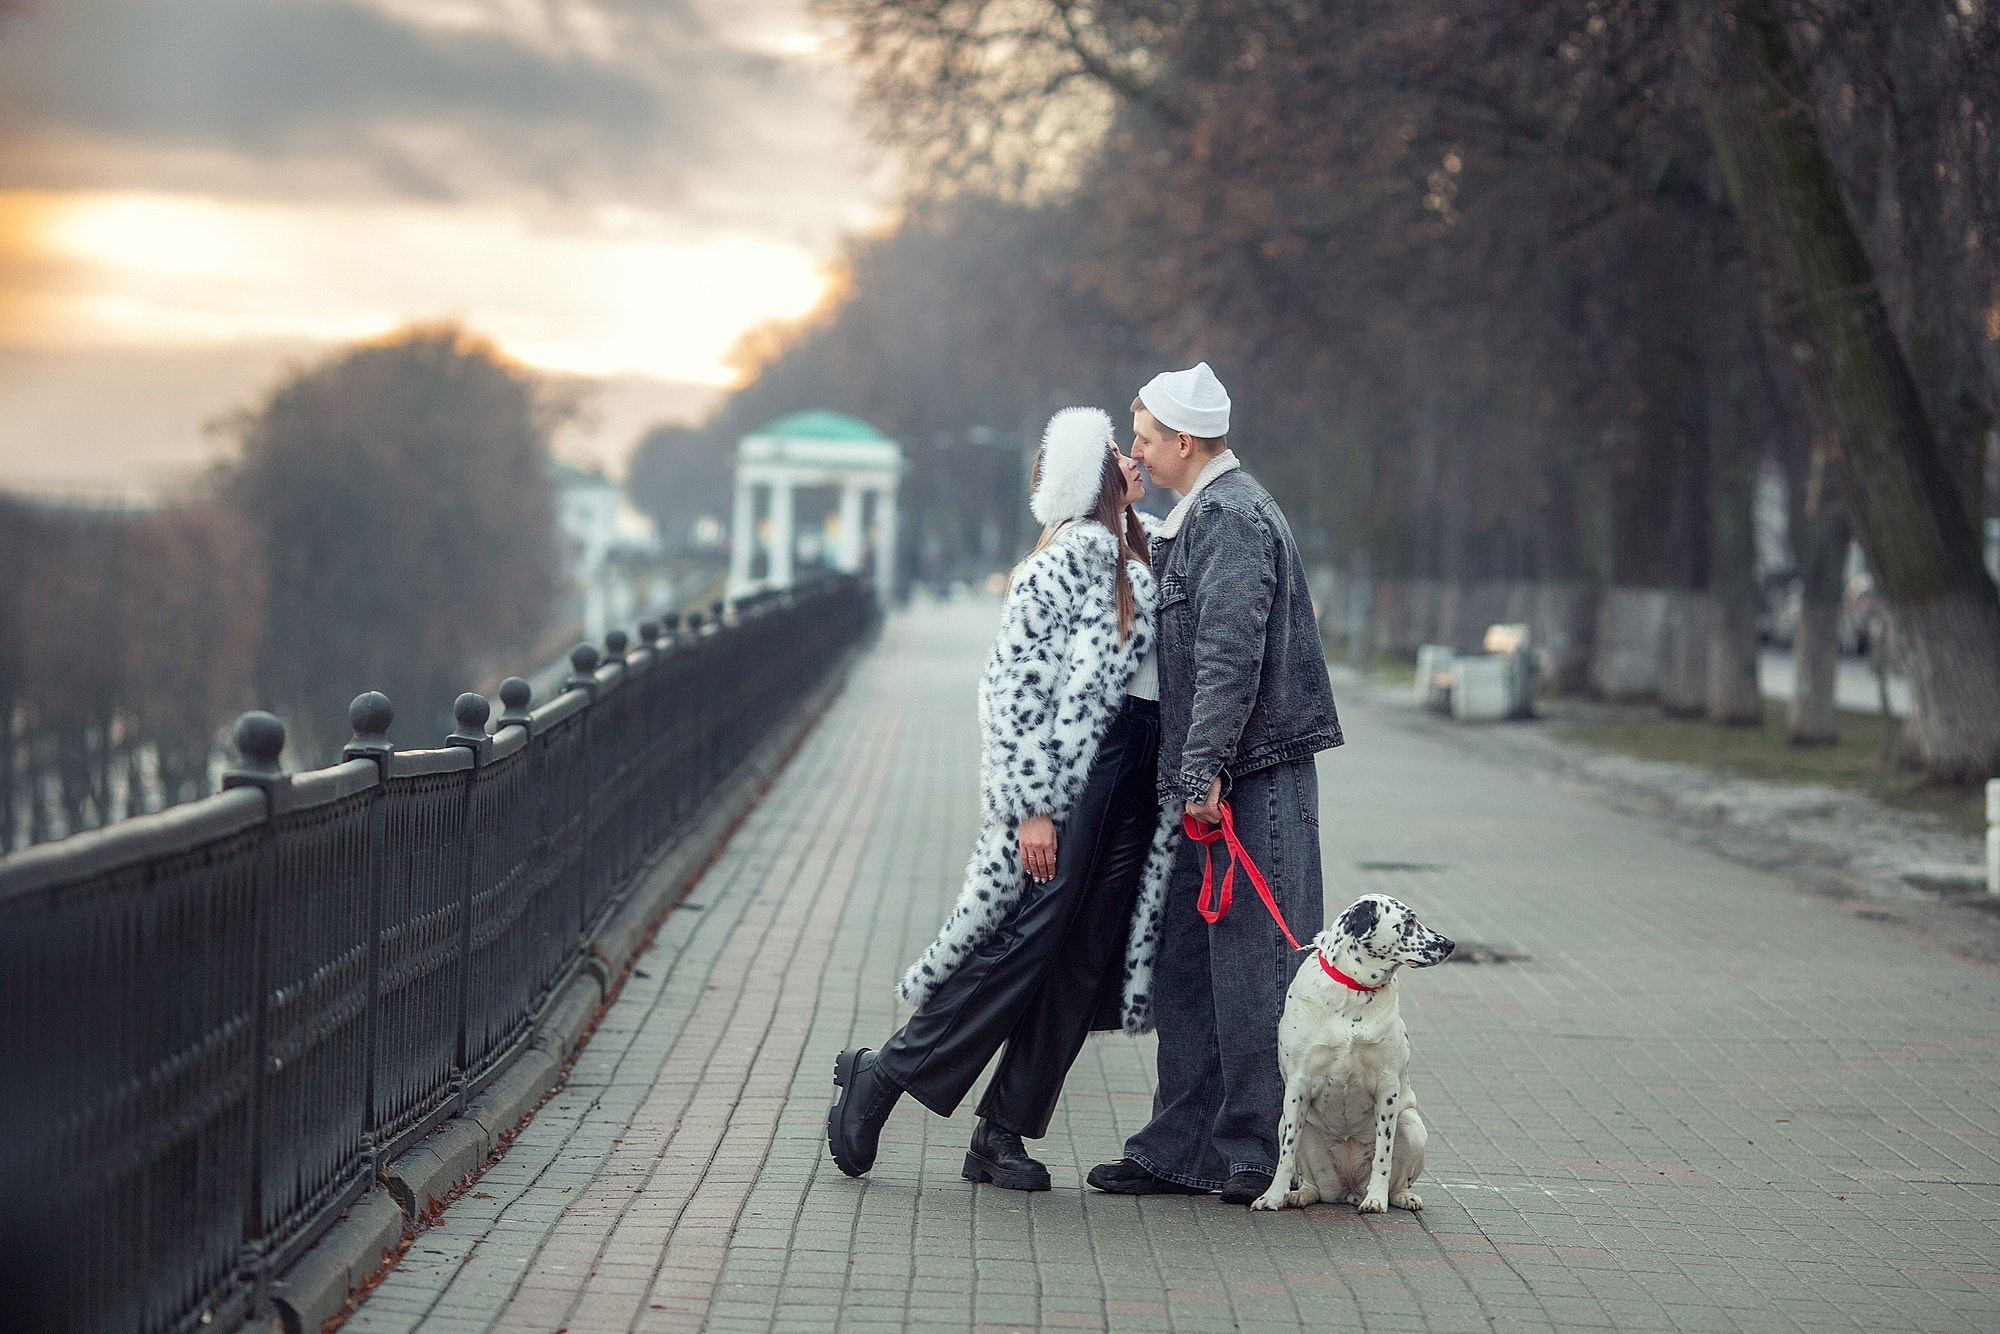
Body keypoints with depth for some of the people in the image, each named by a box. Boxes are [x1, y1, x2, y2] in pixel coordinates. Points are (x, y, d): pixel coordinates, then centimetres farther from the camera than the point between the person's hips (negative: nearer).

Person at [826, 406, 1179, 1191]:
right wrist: (1031, 805, -19)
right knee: (1020, 948, -7)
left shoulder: (1136, 558, 15)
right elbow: (1013, 684, -15)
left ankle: (1003, 1135, 11)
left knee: (1079, 968, 5)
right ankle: (881, 1076, 7)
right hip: (1069, 781, -8)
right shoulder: (1067, 560, -10)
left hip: (1132, 788, 8)